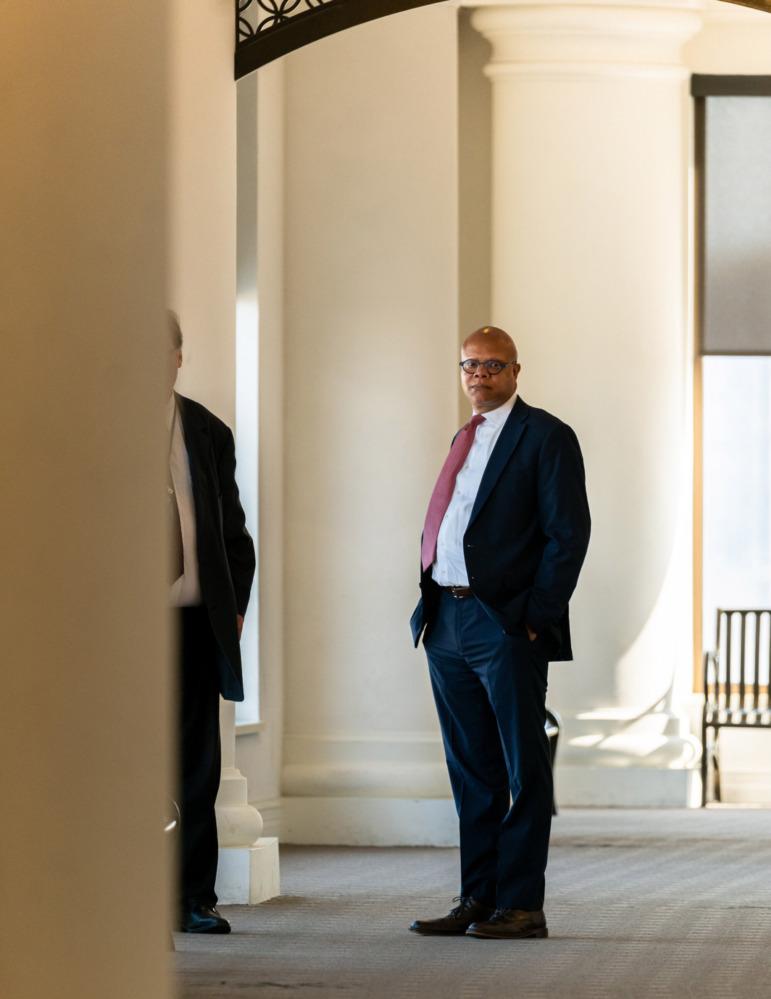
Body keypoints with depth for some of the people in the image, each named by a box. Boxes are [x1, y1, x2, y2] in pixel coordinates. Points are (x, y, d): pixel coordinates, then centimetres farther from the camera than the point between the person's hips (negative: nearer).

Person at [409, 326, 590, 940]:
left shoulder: (546, 437, -4)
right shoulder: (465, 440, 19)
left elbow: (568, 532, -9)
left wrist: (537, 617, -13)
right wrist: (431, 604, 8)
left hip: (507, 624, -7)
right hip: (447, 621, 7)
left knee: (523, 769, -2)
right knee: (471, 769, 11)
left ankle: (521, 906, 0)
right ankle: (478, 900, 16)